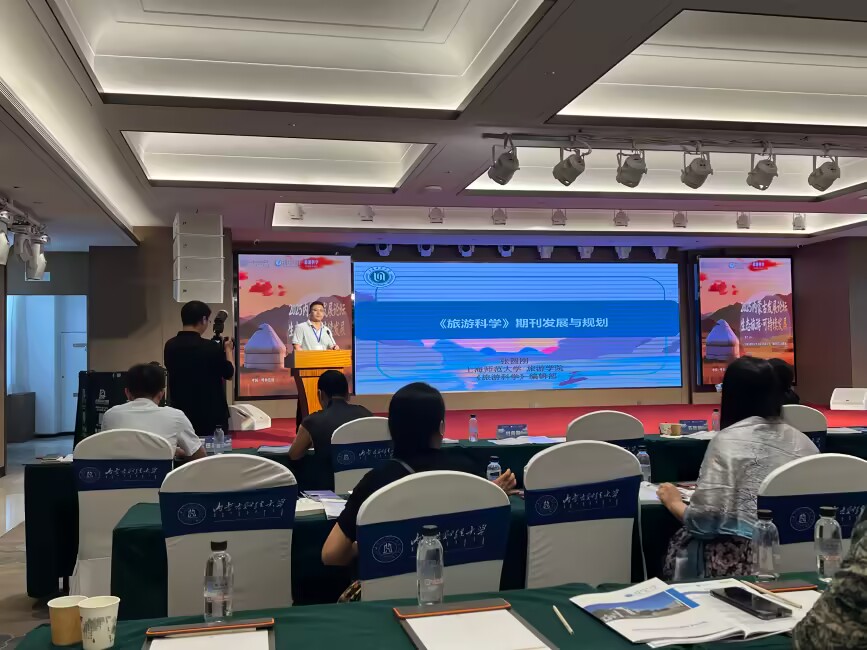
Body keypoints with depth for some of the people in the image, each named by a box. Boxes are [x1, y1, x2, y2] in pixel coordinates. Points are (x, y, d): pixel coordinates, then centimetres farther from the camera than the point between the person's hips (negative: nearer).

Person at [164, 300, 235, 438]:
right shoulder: (211, 347, -18)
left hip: (181, 415, 5)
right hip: (212, 415, -5)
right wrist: (228, 350, 13)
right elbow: (229, 373, -3)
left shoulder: (170, 346, -2)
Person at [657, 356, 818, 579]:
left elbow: (706, 519, -15)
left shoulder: (728, 440, -10)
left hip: (740, 558, -6)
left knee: (680, 542, 23)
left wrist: (674, 504, 5)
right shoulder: (803, 441, 6)